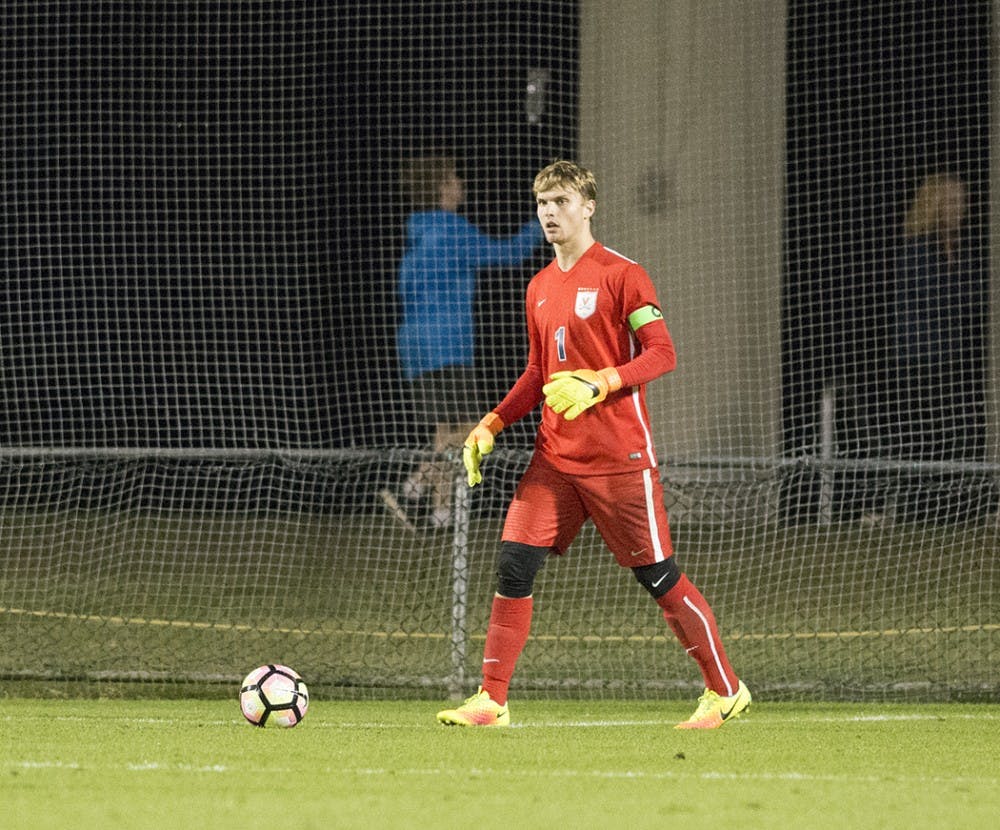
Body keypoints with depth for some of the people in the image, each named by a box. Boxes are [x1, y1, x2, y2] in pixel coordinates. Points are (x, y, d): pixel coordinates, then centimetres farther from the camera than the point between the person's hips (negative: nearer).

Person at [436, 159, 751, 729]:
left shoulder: (621, 275, -7)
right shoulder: (541, 288, 15)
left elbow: (663, 354, -12)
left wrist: (599, 383, -25)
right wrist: (492, 425, 12)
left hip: (619, 457, -6)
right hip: (555, 457, 6)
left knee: (658, 575, -1)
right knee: (515, 565, -5)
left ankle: (726, 692, 13)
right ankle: (491, 701, -1)